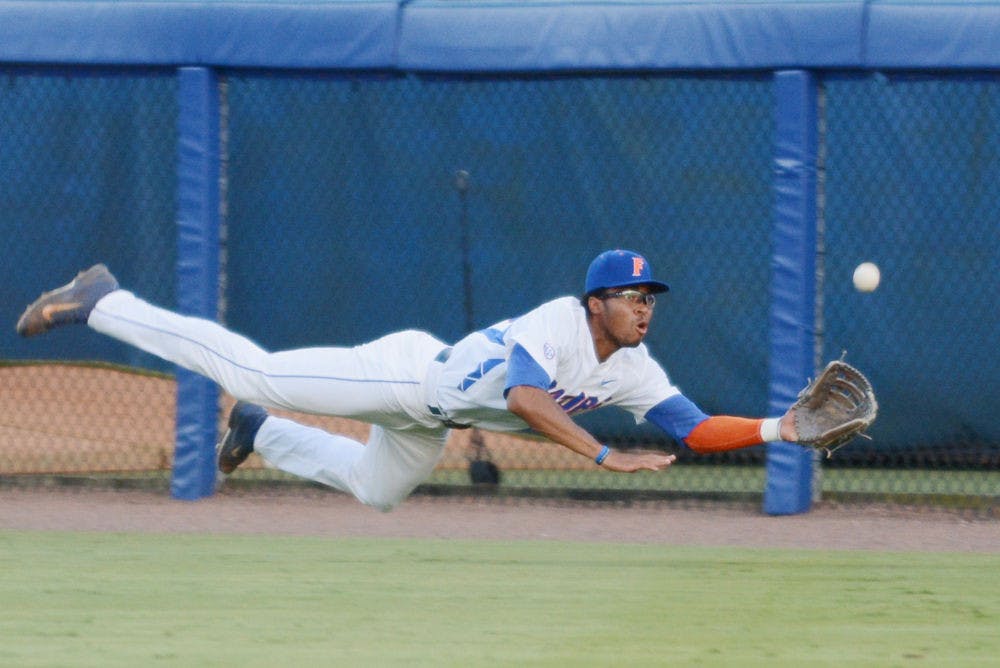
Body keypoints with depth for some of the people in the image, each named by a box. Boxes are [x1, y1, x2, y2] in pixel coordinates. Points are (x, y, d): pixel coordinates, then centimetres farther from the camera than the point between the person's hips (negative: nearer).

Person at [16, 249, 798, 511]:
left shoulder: (634, 371, -6)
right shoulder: (559, 322, -28)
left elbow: (698, 429, -9)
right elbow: (523, 394, -43)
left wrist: (778, 429, -23)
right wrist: (606, 455, -47)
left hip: (427, 426, 8)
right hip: (406, 371, -8)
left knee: (377, 488, 29)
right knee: (256, 372, -6)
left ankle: (259, 434, 50)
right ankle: (103, 302, 6)